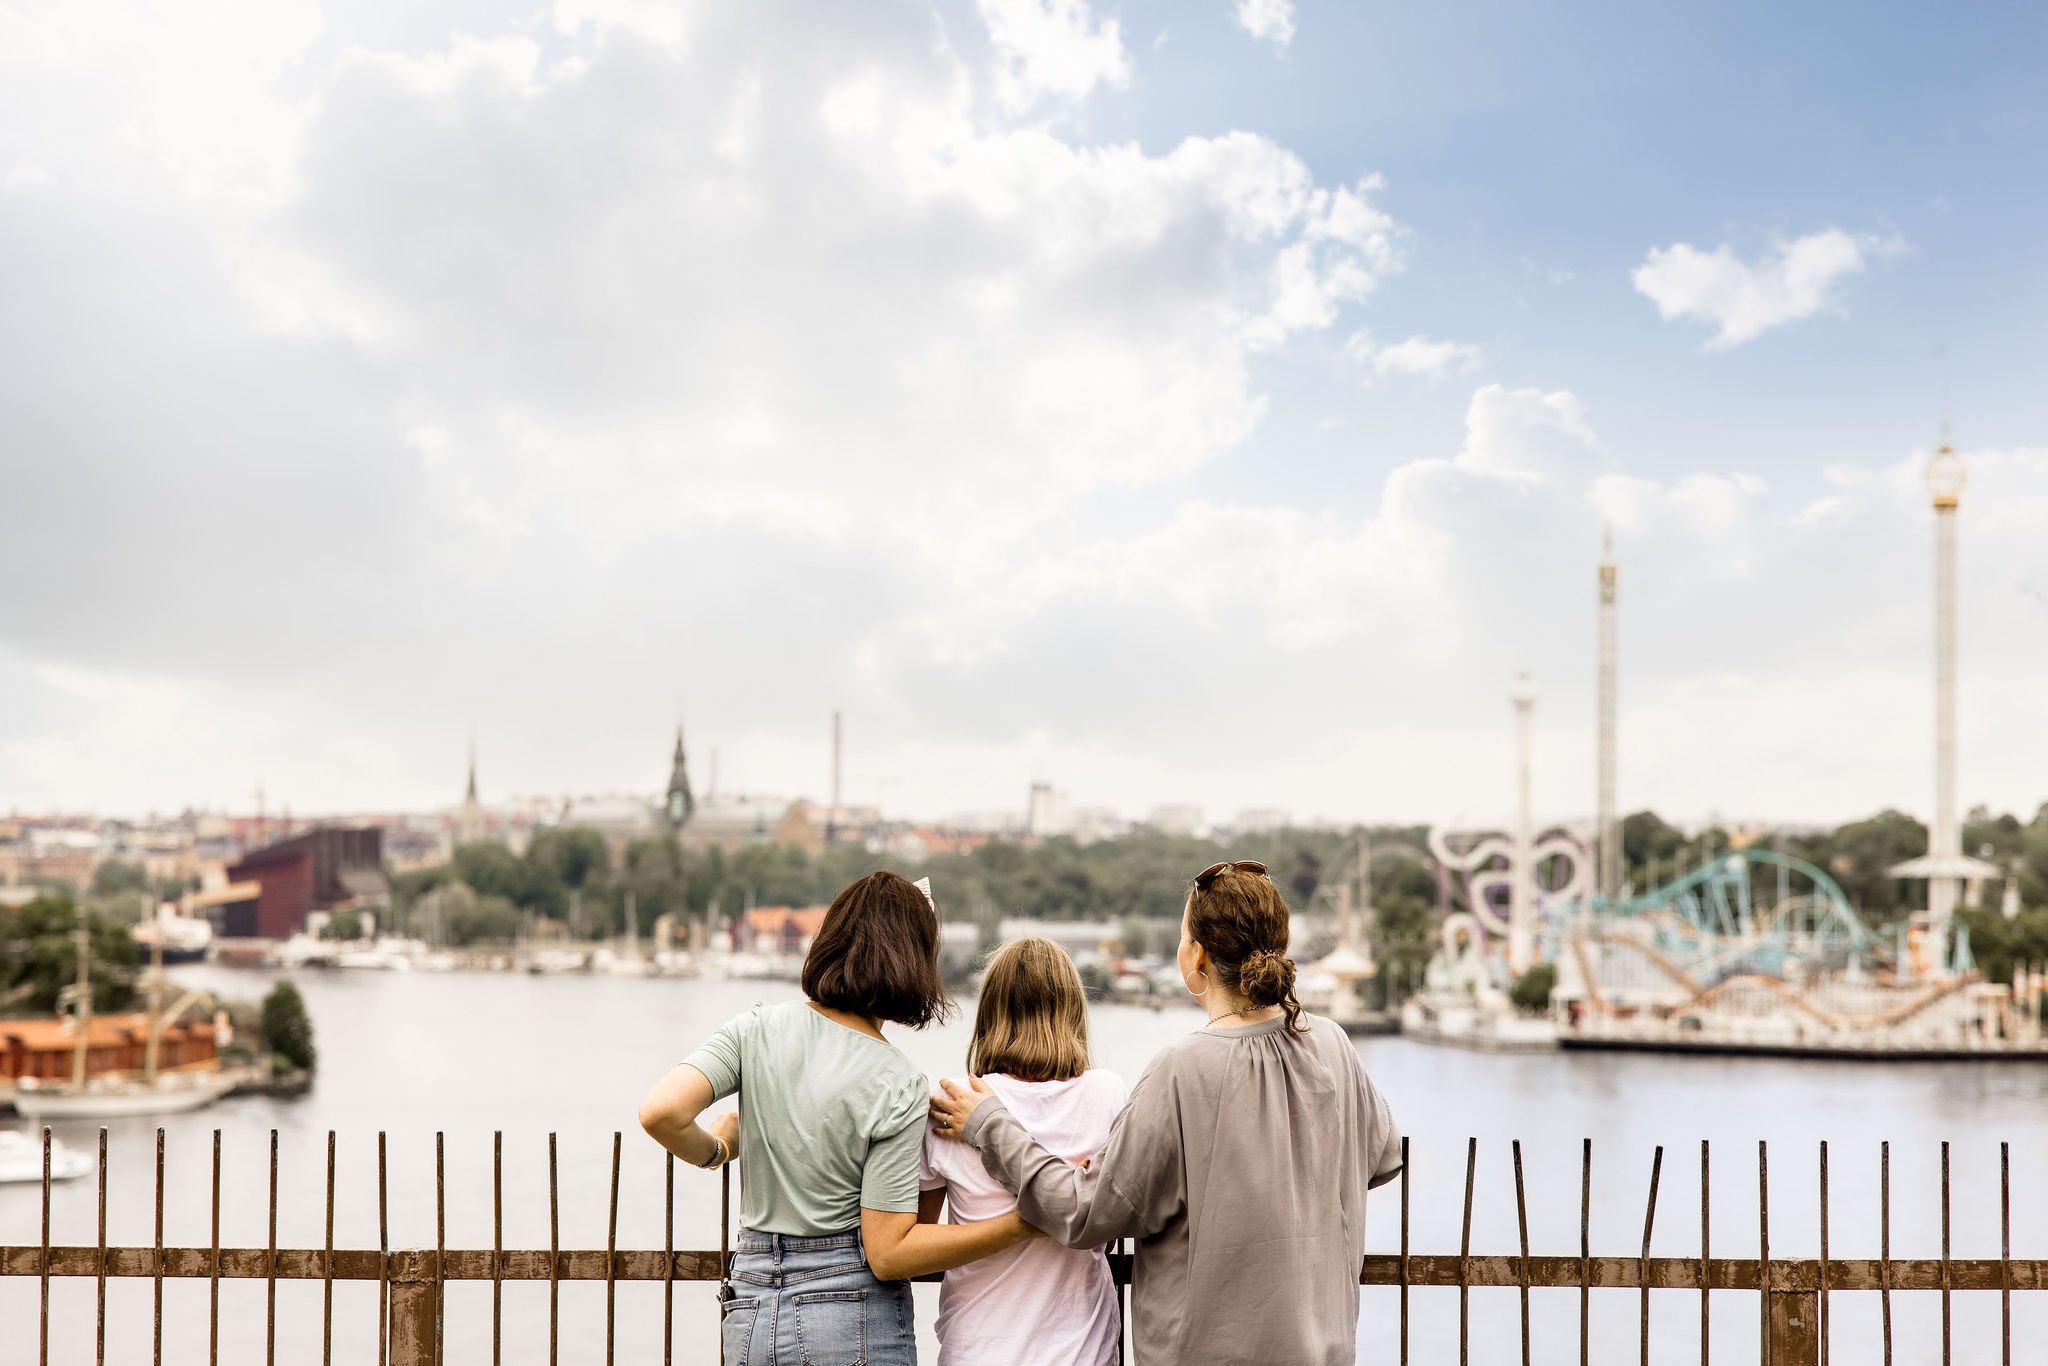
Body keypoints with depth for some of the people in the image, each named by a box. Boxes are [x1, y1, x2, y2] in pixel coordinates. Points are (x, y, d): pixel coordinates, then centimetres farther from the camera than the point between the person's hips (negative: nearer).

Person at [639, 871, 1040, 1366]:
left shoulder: (758, 1029, -4)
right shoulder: (900, 1087, -14)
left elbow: (661, 1111, -16)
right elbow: (888, 1252, -16)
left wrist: (715, 1151, 6)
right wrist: (1027, 1222, -15)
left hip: (749, 1311, 4)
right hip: (859, 1324, -3)